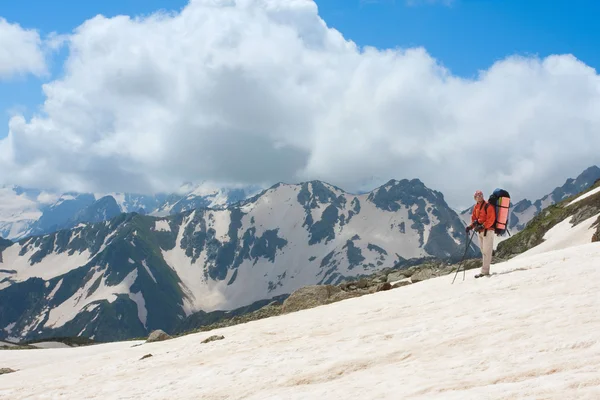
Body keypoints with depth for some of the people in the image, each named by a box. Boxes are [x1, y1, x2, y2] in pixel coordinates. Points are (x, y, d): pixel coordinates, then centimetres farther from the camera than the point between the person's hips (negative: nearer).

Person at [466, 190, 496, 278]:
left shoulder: (488, 206, -11)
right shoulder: (476, 207, 13)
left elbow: (491, 219, -18)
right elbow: (474, 218, 17)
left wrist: (482, 226, -26)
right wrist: (471, 226, -1)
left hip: (487, 230, -8)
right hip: (480, 231, 8)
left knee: (486, 251, -8)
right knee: (483, 250, 11)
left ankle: (485, 271, -9)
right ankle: (485, 270, 16)